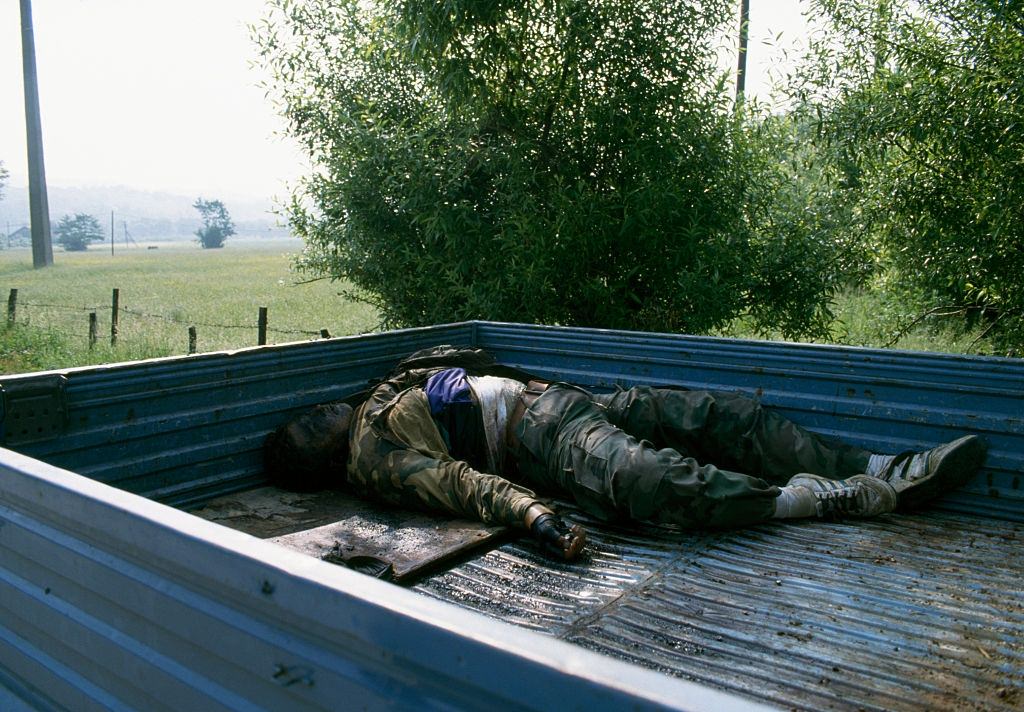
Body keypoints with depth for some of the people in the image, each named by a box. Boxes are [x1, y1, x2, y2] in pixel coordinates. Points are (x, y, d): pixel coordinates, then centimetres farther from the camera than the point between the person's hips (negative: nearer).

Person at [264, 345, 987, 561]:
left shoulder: (383, 393, 24)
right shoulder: (373, 455, -2)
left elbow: (467, 362, 32)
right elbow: (456, 482, -19)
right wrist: (530, 514, -32)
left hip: (556, 396, 9)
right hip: (542, 442, -9)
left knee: (723, 412, -5)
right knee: (655, 479, -36)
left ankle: (888, 469, -1)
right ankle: (855, 497, -20)